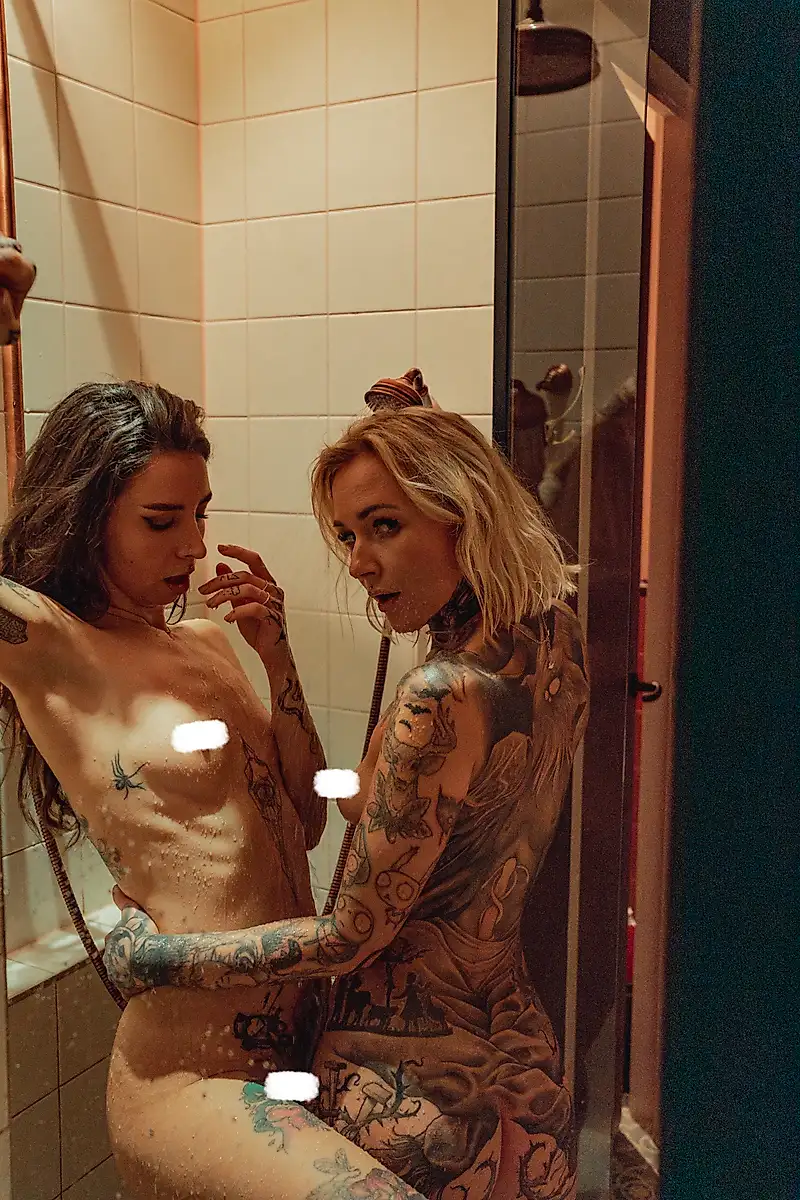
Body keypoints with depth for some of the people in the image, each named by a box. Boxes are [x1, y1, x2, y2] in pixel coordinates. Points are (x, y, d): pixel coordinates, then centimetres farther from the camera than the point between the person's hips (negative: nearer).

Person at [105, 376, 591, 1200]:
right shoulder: (554, 643, -5)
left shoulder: (443, 698, -28)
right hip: (511, 1048, 8)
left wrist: (155, 957, -10)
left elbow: (350, 936, -21)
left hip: (410, 1089, -8)